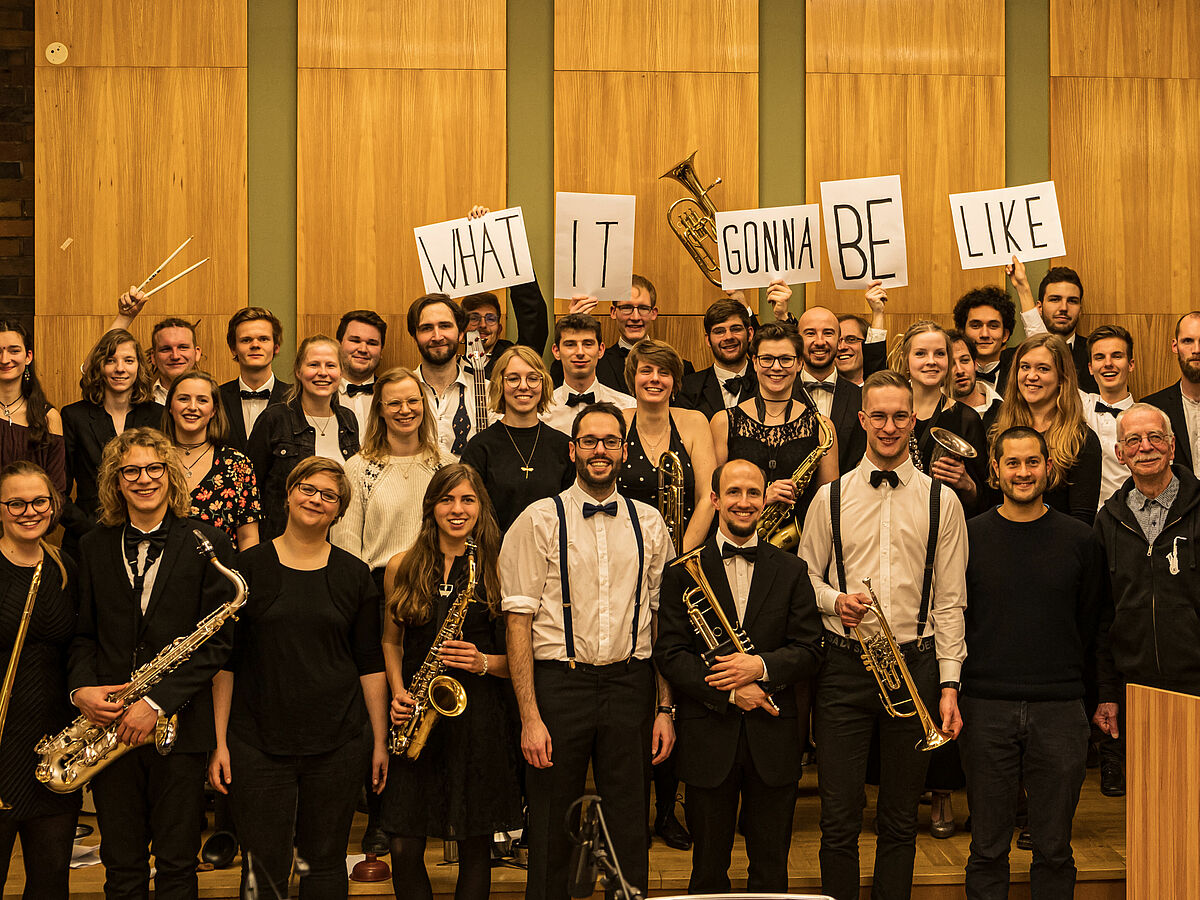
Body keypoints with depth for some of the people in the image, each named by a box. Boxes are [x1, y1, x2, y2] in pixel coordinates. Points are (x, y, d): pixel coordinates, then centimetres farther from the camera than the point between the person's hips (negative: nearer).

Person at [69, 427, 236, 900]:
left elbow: (217, 640, -7)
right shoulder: (93, 547, 9)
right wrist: (81, 688, -9)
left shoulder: (207, 542, -2)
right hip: (110, 724, 2)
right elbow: (83, 633, 11)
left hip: (180, 724, -2)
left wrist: (158, 701, -15)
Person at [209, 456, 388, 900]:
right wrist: (219, 740, -3)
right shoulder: (249, 567, 2)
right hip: (257, 742, -1)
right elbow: (225, 659, 2)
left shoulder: (354, 575, 7)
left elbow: (371, 663, 9)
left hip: (338, 744, 1)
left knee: (326, 862, 7)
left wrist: (380, 739, 4)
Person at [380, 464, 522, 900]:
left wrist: (484, 662, -14)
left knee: (475, 846, 5)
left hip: (478, 713, -1)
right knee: (404, 847, -2)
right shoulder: (402, 567, 7)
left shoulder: (497, 569, 1)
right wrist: (398, 692, 0)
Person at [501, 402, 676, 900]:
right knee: (551, 832, 4)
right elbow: (518, 620, -5)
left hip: (630, 682, 2)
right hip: (559, 679, -2)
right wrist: (530, 717, -11)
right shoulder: (539, 520, -1)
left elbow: (662, 618, 10)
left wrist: (665, 708, 4)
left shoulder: (649, 524, 9)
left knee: (630, 831, 7)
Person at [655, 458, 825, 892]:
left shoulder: (791, 571, 6)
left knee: (771, 870, 10)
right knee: (709, 871, 10)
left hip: (773, 741, 1)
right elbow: (669, 654, -5)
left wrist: (761, 666, -17)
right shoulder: (682, 571, 1)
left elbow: (810, 650, 2)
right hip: (708, 739, -1)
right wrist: (729, 693, -16)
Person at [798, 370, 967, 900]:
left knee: (900, 820, 9)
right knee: (839, 820, 2)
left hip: (916, 663, 0)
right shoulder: (831, 498, 5)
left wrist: (949, 682, -2)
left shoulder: (941, 502, 5)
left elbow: (950, 601, 4)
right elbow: (805, 575, 12)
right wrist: (834, 600, -10)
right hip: (843, 665, 0)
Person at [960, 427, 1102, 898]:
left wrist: (1082, 686, 3)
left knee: (1054, 848, 7)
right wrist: (951, 691, 1)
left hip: (1060, 708, 1)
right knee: (988, 846, 6)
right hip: (985, 708, 0)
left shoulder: (1079, 539, 5)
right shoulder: (968, 536, 3)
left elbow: (1091, 624, 9)